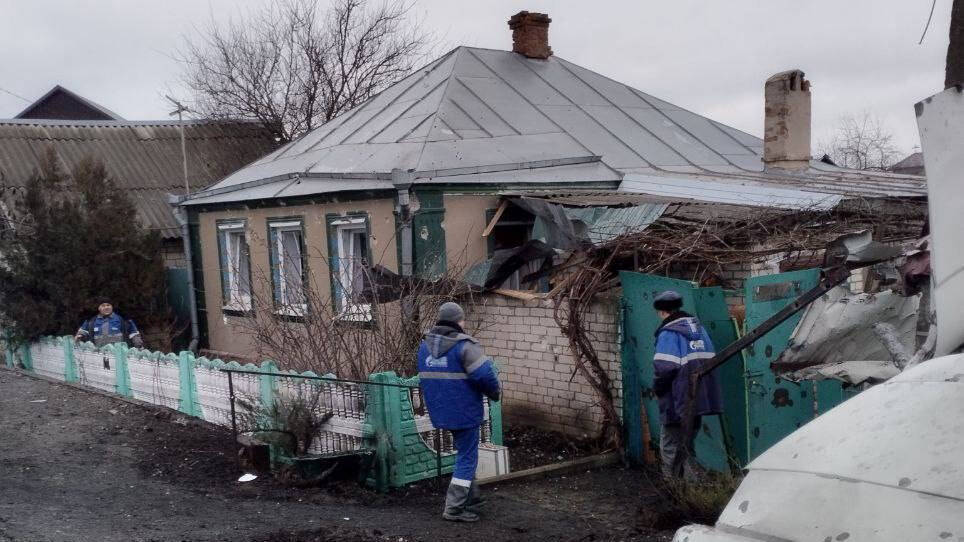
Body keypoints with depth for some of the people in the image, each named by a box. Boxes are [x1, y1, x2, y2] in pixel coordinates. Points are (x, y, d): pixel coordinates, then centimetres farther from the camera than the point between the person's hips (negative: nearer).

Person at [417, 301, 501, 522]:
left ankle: (471, 497, 31)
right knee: (467, 459, 3)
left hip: (440, 411, 8)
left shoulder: (424, 345, 6)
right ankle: (454, 508, 2)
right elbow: (485, 374, -21)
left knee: (464, 453, 23)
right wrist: (495, 393, -3)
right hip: (464, 412, -8)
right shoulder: (464, 345, -18)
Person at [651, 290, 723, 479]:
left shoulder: (668, 333, -13)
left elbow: (665, 367, -21)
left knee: (670, 447, 3)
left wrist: (657, 388, -5)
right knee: (686, 444, 18)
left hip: (678, 401, -8)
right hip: (700, 399, 8)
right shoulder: (698, 327, 11)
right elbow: (710, 359, 12)